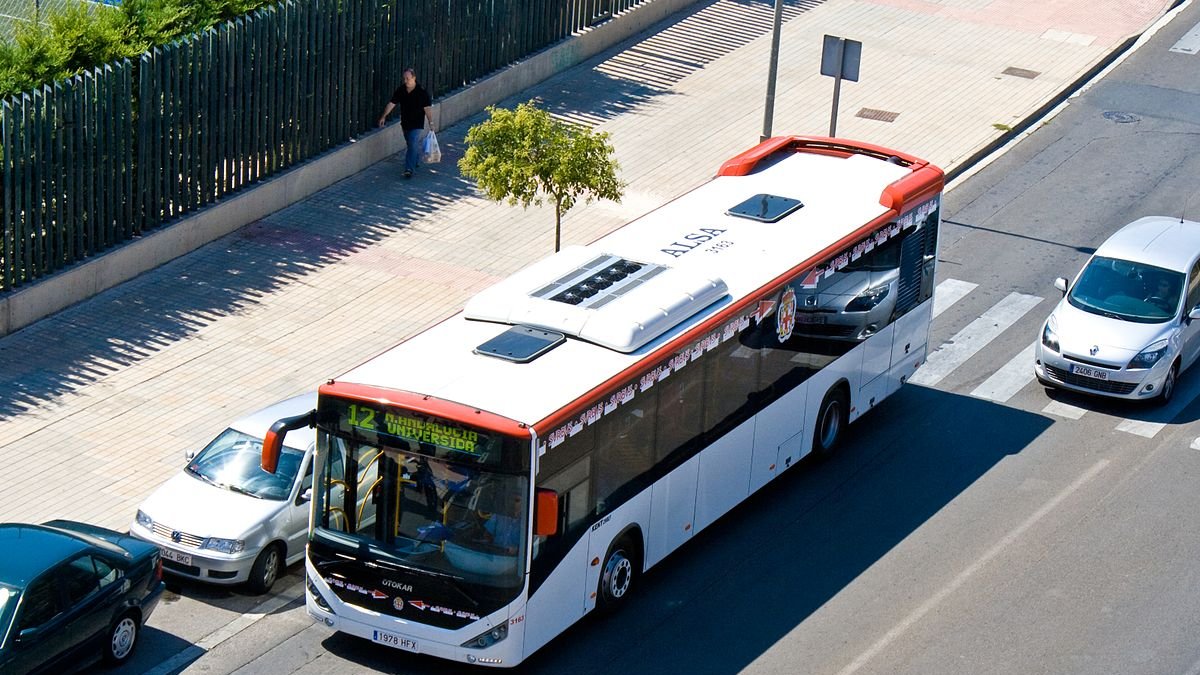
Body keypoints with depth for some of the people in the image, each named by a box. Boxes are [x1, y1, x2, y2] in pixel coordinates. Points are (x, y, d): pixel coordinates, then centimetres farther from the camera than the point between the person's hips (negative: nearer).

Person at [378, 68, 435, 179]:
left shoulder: (421, 92, -14)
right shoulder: (400, 90, -1)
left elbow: (427, 108, -13)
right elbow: (392, 103, 3)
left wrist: (431, 123, -14)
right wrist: (384, 116, -1)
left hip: (416, 124, -6)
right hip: (405, 123, 6)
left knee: (413, 145, -14)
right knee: (411, 144, 19)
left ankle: (409, 169, -17)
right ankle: (417, 161, 40)